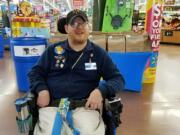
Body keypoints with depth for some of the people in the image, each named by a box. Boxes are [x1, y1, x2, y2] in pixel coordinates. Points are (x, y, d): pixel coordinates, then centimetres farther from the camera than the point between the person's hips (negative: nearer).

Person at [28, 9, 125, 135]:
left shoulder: (98, 53, 10)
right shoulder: (53, 50, 13)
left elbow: (118, 78, 8)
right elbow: (35, 72, 17)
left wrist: (101, 91, -12)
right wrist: (41, 90, -5)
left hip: (85, 106, 0)